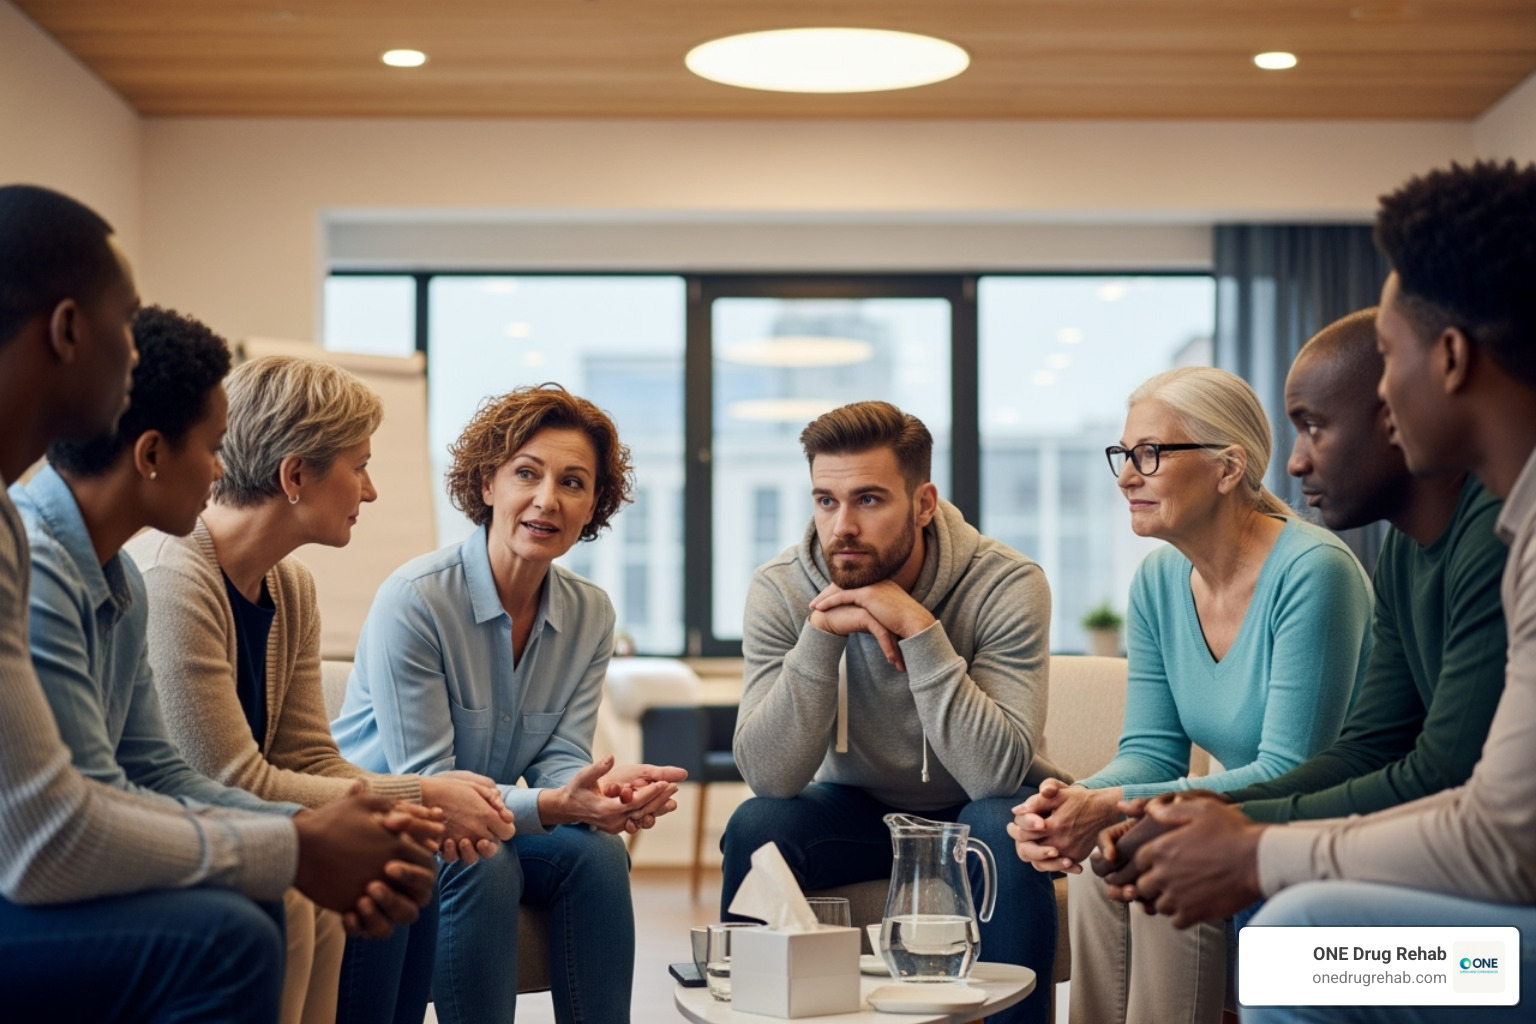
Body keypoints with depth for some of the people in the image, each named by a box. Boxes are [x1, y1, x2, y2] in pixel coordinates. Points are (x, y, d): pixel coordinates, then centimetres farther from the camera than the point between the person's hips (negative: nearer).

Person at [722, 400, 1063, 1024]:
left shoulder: (1007, 585, -23)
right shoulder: (779, 591, -16)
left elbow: (996, 773, -31)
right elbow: (769, 777, -23)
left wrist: (918, 628, -37)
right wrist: (822, 634, -34)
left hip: (974, 812, -2)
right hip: (860, 809, 2)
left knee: (1004, 831, -33)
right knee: (756, 827, -24)